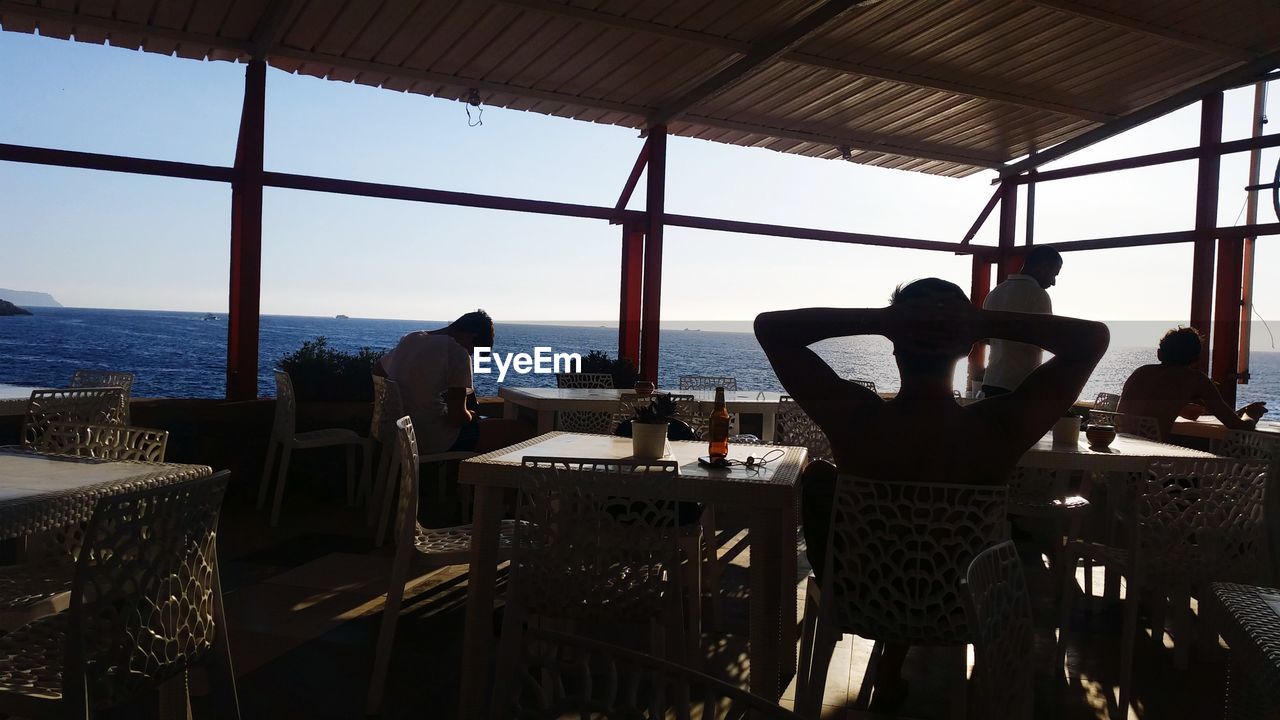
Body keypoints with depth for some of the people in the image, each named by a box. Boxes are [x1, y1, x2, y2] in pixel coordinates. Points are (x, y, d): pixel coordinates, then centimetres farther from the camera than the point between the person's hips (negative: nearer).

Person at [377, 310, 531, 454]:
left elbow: (378, 372, 24)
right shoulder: (458, 353, -16)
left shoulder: (410, 338, 7)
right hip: (434, 441, -9)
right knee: (518, 431, -4)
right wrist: (470, 416, 1)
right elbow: (457, 417, -21)